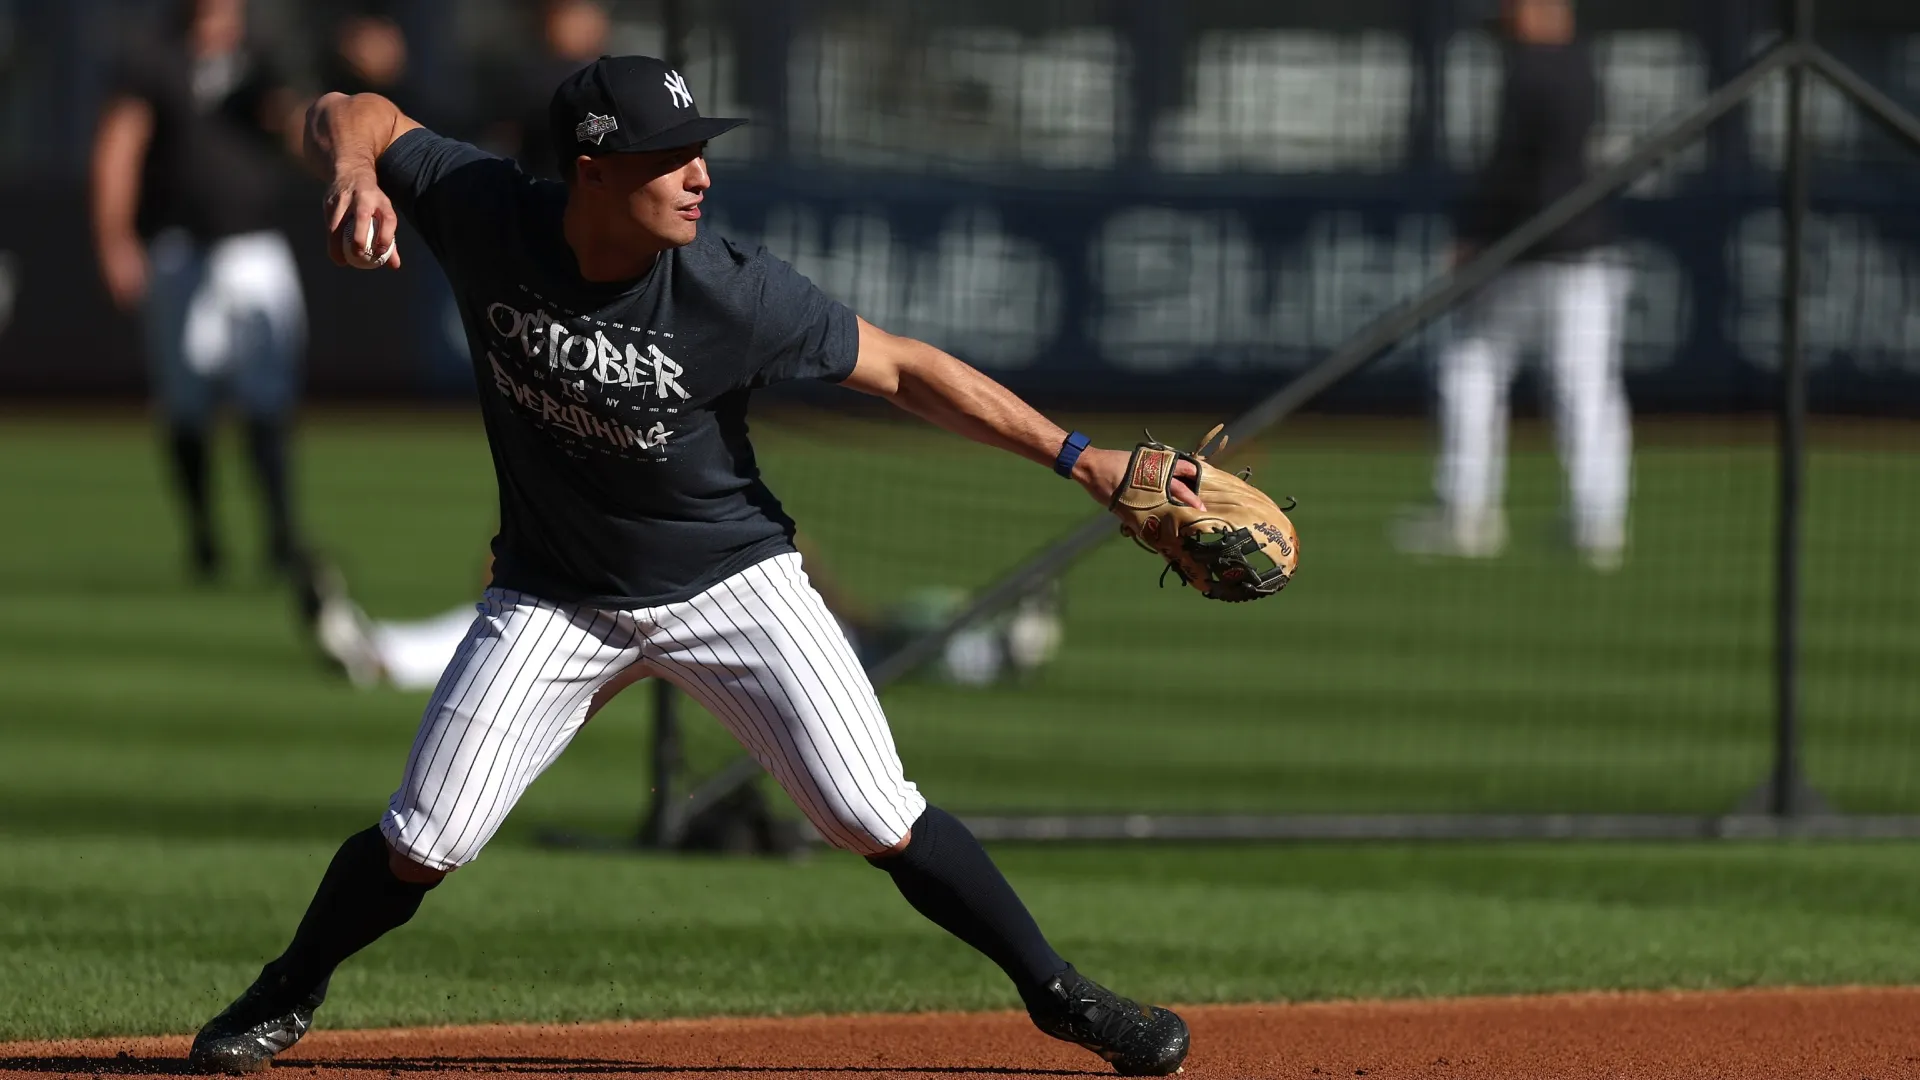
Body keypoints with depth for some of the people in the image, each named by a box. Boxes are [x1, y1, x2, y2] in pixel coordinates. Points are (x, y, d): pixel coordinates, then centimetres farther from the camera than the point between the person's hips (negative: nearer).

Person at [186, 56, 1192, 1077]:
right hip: (553, 598, 1)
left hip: (729, 580, -1)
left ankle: (1058, 992, 6)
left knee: (875, 820, -11)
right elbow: (352, 113, -6)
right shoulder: (490, 216, -19)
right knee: (424, 844, -4)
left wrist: (1078, 457, -17)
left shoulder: (735, 293, -24)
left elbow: (905, 370, -14)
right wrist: (354, 173, -31)